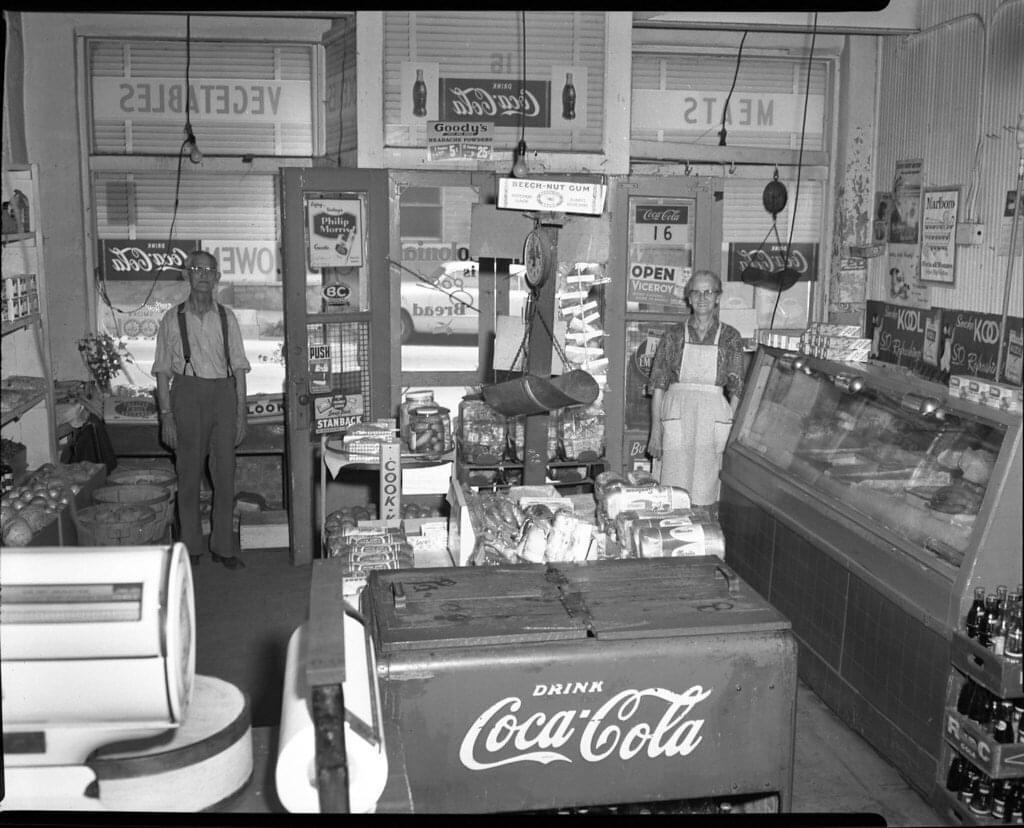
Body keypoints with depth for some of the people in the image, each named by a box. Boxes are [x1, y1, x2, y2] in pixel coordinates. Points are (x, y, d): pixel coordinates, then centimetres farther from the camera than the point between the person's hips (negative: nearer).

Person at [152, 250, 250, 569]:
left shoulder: (226, 317, 9)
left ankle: (222, 547, 12)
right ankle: (191, 547, 14)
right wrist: (167, 416, -5)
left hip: (223, 392, 2)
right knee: (189, 473, 3)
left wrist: (240, 412, 3)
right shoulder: (173, 319, 3)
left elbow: (239, 368, 8)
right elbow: (162, 371, 2)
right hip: (187, 393, -2)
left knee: (225, 473, 3)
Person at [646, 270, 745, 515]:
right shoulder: (674, 334, 5)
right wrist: (656, 429, -1)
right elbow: (658, 385, 4)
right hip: (677, 414, 0)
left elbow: (736, 389, 5)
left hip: (714, 417, 0)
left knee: (706, 495, 2)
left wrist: (732, 429, -5)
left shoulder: (730, 337, 6)